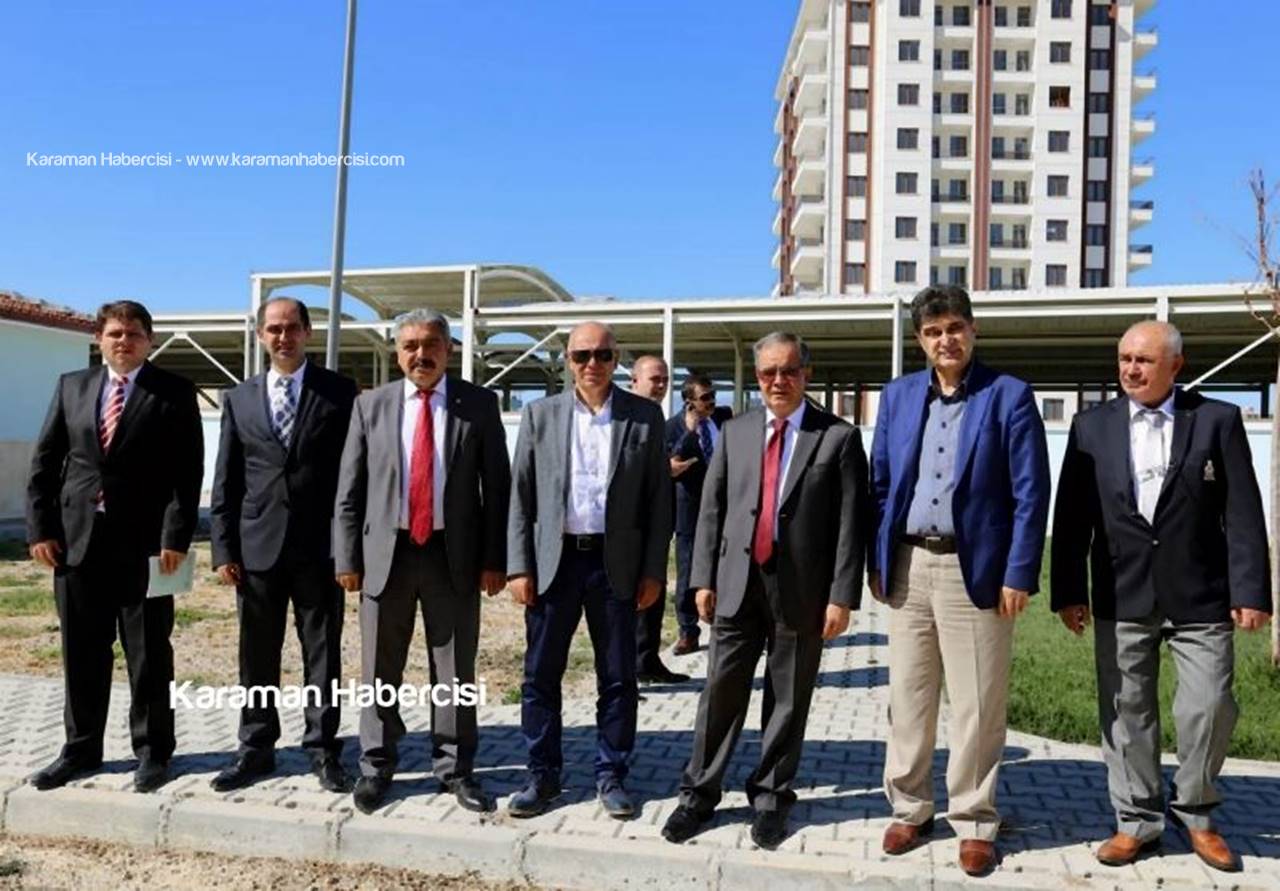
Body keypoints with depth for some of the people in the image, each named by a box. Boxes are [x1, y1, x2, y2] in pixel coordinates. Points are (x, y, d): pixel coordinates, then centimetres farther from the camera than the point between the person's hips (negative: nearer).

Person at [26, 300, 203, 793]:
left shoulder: (174, 393, -1)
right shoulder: (71, 385, 11)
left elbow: (188, 471, -7)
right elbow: (45, 461, 10)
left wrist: (175, 536, -15)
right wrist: (40, 526, 1)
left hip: (145, 544, -4)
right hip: (76, 539, 4)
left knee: (149, 655, 5)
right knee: (81, 652, 13)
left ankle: (152, 750, 18)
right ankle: (81, 748, 27)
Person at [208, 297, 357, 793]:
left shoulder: (340, 392, 1)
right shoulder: (239, 398, 10)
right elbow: (225, 482, 8)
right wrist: (223, 548, 1)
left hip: (320, 547, -2)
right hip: (257, 546, 3)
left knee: (322, 654, 6)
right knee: (257, 656, 11)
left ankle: (323, 749, 17)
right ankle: (256, 749, 24)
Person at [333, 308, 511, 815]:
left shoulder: (480, 404, 1)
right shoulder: (371, 405, 5)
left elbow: (497, 486, 0)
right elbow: (349, 490, 5)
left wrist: (494, 559, -4)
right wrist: (347, 557, -1)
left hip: (454, 554, -1)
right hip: (386, 552, 1)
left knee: (455, 669, 8)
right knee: (379, 669, 10)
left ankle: (454, 767, 23)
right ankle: (376, 764, 27)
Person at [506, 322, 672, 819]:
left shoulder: (645, 417, 2)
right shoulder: (540, 414, 4)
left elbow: (658, 498, 2)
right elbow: (521, 494, 4)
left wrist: (653, 571, -3)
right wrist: (519, 566, -3)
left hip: (616, 563, 0)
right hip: (553, 559, 1)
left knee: (618, 678, 8)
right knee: (540, 675, 7)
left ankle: (611, 776, 24)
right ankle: (543, 776, 23)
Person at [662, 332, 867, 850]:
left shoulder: (838, 437, -2)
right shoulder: (734, 433, 8)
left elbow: (851, 523, -5)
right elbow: (711, 510, 8)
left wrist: (843, 595, -9)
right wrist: (703, 578, 3)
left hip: (801, 590, -2)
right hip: (738, 584, 2)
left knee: (788, 702, 10)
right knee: (721, 692, 7)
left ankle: (771, 798, 26)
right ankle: (700, 793, 21)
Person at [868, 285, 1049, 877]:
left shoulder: (1010, 396, -3)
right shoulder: (898, 395, 8)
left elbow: (1031, 494, -6)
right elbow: (879, 484, 10)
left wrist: (1019, 574, -11)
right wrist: (877, 561, 5)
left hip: (975, 569, -3)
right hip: (907, 566, 4)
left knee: (976, 705, 5)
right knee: (907, 698, 11)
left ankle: (974, 822, 21)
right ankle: (909, 809, 26)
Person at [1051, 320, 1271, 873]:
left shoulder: (1217, 419, 1)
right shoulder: (1092, 426, 4)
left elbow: (1243, 513, -2)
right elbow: (1071, 516, 3)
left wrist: (1251, 591, -7)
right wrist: (1068, 591, 0)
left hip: (1200, 597, -1)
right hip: (1122, 598, 1)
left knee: (1209, 708, 2)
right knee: (1126, 712, 8)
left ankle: (1195, 812, 26)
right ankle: (1136, 821, 22)